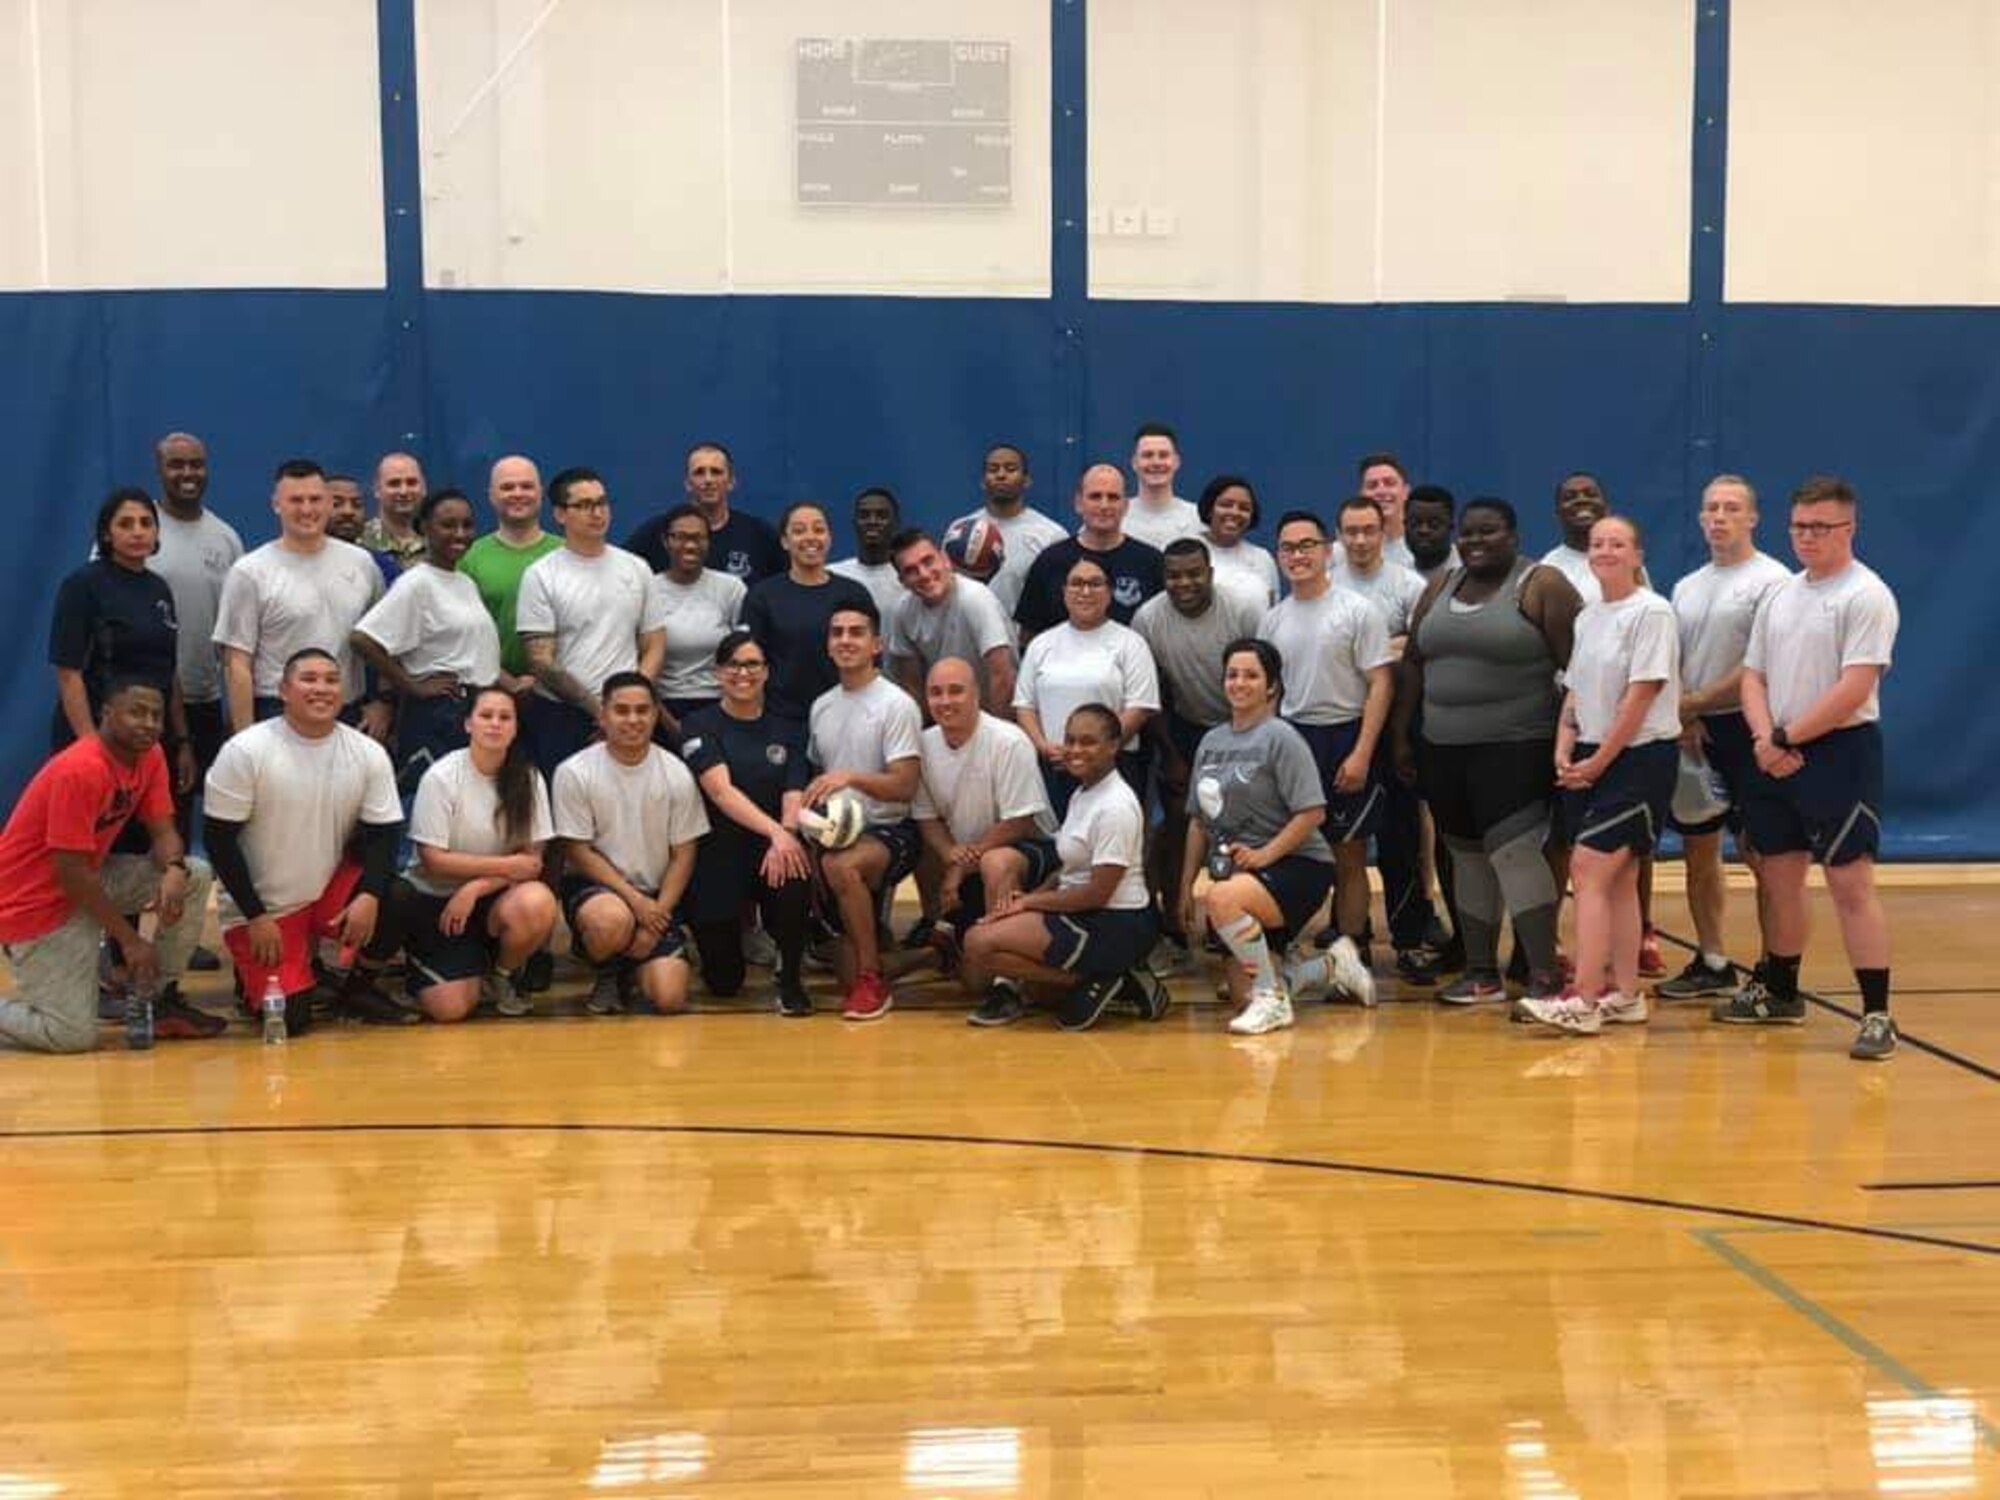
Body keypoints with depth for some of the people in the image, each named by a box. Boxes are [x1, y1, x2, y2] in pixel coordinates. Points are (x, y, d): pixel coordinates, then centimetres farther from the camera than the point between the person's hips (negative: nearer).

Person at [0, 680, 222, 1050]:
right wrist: (129, 939, -20)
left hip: (91, 877, 9)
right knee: (74, 1035, -17)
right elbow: (71, 872, -25)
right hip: (33, 900, -8)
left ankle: (163, 999, 5)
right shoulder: (79, 770, -26)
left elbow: (163, 831, 0)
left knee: (195, 876, -6)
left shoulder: (150, 756, -1)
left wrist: (174, 869, -25)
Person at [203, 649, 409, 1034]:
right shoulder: (245, 751, -14)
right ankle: (254, 975, 20)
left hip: (331, 892, 3)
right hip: (261, 909, -3)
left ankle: (358, 989, 3)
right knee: (289, 1018, -17)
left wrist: (369, 895, -21)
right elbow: (219, 839, -12)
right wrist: (255, 916, -14)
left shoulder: (368, 754, -5)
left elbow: (384, 833, -3)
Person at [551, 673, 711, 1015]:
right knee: (613, 920, -39)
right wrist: (635, 899, -16)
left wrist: (658, 912, -11)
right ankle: (606, 972, -1)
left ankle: (632, 971, 22)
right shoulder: (574, 773, -9)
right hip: (592, 886, -2)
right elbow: (579, 852, -8)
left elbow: (683, 855, 1)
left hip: (655, 898, 2)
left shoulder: (677, 774, -2)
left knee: (669, 998, -16)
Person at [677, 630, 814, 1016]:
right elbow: (721, 791, -16)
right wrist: (774, 831, -31)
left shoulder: (787, 729, 9)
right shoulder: (700, 725, -2)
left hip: (770, 849, 2)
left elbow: (793, 796, -3)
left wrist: (787, 834, -26)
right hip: (717, 850, -2)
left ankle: (790, 977, -12)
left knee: (793, 871, -36)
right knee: (724, 984, -3)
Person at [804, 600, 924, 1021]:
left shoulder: (896, 705, -8)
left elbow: (905, 787, -14)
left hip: (888, 831, -6)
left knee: (840, 865, -40)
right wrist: (806, 807, 3)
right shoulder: (821, 706, 14)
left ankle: (873, 981, -23)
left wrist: (851, 777, -27)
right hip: (836, 829, 6)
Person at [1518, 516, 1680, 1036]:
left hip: (1641, 758, -8)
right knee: (1616, 879, 10)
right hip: (1592, 761, 8)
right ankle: (1624, 994, 16)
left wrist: (1598, 761, -13)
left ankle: (1583, 1001, -14)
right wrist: (1564, 751, 0)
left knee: (1589, 871, -14)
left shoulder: (1651, 612, -10)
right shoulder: (1587, 618, 14)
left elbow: (1641, 696, -15)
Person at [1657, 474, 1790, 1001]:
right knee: (1698, 849, 10)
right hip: (1694, 734, 7)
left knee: (1760, 852, -6)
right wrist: (1684, 718, -4)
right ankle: (1711, 963, 19)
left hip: (1745, 729, -7)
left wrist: (1694, 703, -10)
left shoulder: (1770, 580, -7)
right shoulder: (1686, 587, 15)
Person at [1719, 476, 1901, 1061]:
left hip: (1839, 751, -7)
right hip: (1776, 758, 7)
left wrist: (1785, 739, -13)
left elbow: (1854, 690, -17)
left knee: (1850, 883, -9)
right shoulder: (1780, 595, 13)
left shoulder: (1866, 596, -9)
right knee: (1780, 878, 14)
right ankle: (1778, 994, 27)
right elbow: (1753, 677, 12)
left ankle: (1877, 1014, -6)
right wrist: (1765, 739, -6)